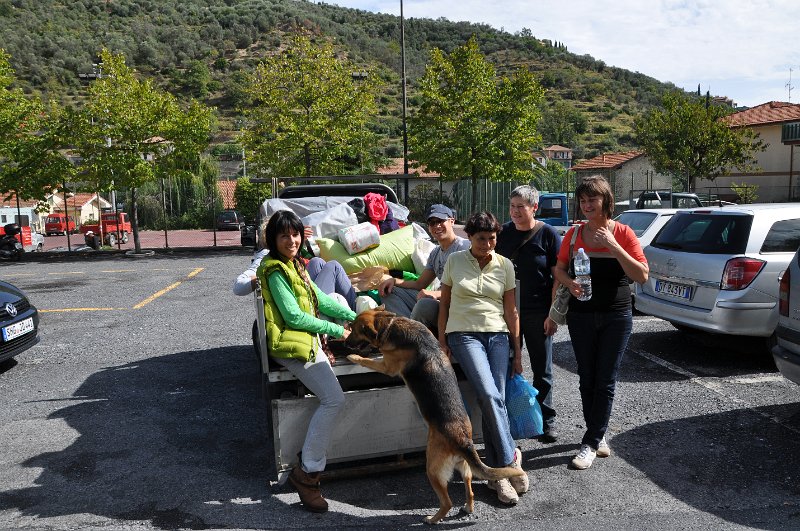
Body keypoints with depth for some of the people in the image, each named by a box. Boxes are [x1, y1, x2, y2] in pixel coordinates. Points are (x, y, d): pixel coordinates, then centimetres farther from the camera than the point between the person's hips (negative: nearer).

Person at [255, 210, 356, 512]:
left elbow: (319, 299, 15)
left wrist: (353, 318, 7)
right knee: (334, 399, -17)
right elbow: (294, 317, -18)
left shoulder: (294, 265, 14)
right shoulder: (275, 271, -14)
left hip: (309, 338, 10)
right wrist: (335, 330, -12)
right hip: (292, 344, -10)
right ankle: (306, 472, -5)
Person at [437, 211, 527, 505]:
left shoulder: (505, 265, 6)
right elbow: (444, 303, 8)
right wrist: (442, 341, 2)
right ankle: (510, 458, -5)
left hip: (498, 335, 2)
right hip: (464, 334, -2)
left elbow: (511, 311, 8)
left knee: (496, 400, -8)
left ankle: (496, 472, 4)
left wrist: (517, 351, 7)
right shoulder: (454, 261, 4)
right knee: (490, 396, -21)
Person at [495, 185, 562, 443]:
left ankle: (546, 420, 22)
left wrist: (553, 314, -12)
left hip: (538, 314, -3)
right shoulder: (503, 233, 6)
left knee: (542, 370, 9)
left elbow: (558, 276, -6)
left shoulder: (547, 234, -6)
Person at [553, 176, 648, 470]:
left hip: (616, 316, -3)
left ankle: (590, 443, 7)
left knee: (605, 381, -1)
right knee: (587, 379, 9)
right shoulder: (574, 234, 2)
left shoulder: (622, 233, -6)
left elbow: (642, 275, -12)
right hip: (581, 316, 3)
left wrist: (613, 246, -20)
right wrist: (570, 284, -13)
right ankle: (598, 435, 26)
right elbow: (559, 269, 9)